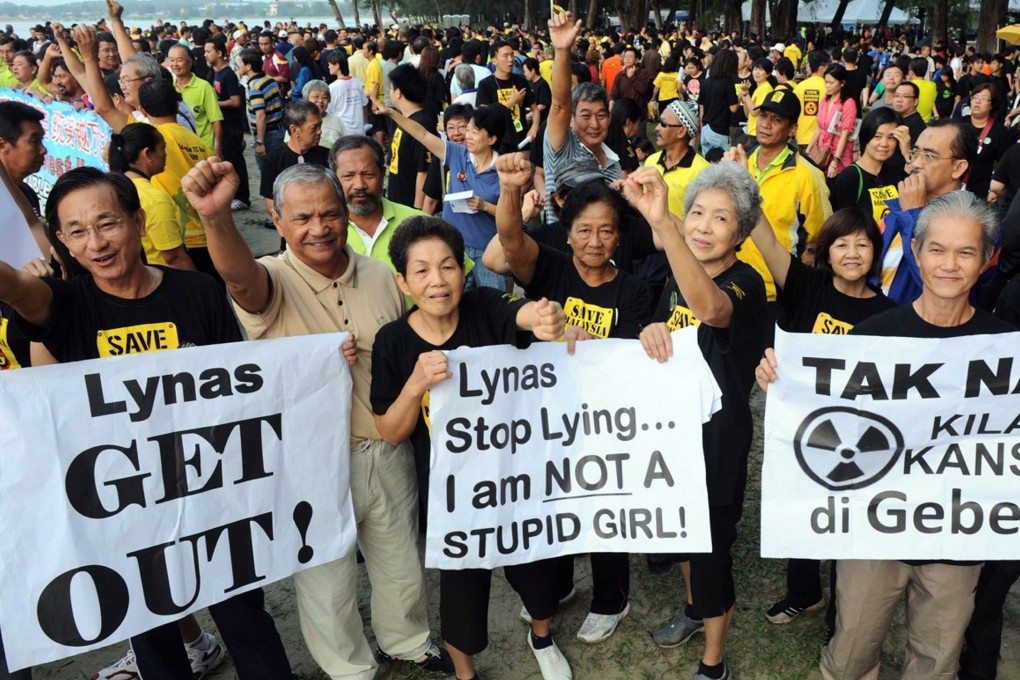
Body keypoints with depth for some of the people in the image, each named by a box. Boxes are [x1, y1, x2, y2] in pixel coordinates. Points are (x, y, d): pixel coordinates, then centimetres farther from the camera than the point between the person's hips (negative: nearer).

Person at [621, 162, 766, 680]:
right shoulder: (677, 278, -1)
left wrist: (661, 223, -61)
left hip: (718, 438, -7)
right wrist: (652, 332, -15)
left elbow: (710, 306, -48)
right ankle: (694, 608, 54)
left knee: (712, 548, 7)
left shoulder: (746, 284, -23)